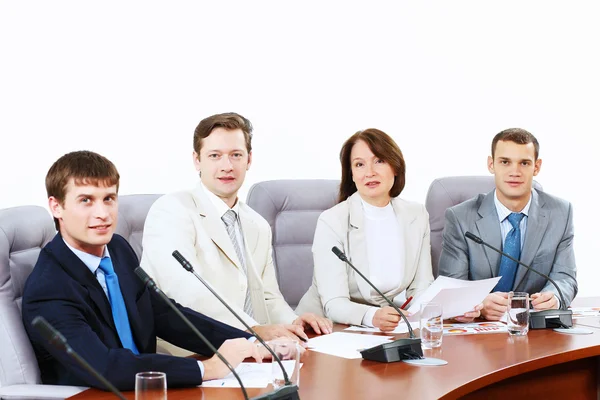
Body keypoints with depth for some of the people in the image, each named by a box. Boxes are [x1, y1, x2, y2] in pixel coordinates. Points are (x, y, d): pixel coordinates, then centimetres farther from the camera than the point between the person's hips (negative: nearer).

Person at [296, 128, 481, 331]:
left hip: (395, 329, 3)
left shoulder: (417, 215, 5)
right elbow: (334, 304, -17)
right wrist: (372, 316, -38)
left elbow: (421, 288, 4)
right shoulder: (332, 222, -10)